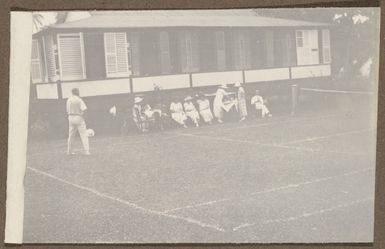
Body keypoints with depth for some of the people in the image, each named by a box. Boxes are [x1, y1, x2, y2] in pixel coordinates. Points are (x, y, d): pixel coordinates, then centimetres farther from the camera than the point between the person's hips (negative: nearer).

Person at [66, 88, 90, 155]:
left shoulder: (68, 100, 8)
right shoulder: (79, 100, -10)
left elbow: (68, 111, 10)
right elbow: (84, 109, -20)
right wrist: (82, 115, -5)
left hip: (71, 118, 6)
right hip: (79, 118, -6)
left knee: (71, 135, 14)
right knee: (83, 134, -4)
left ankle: (69, 151, 18)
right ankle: (86, 151, -13)